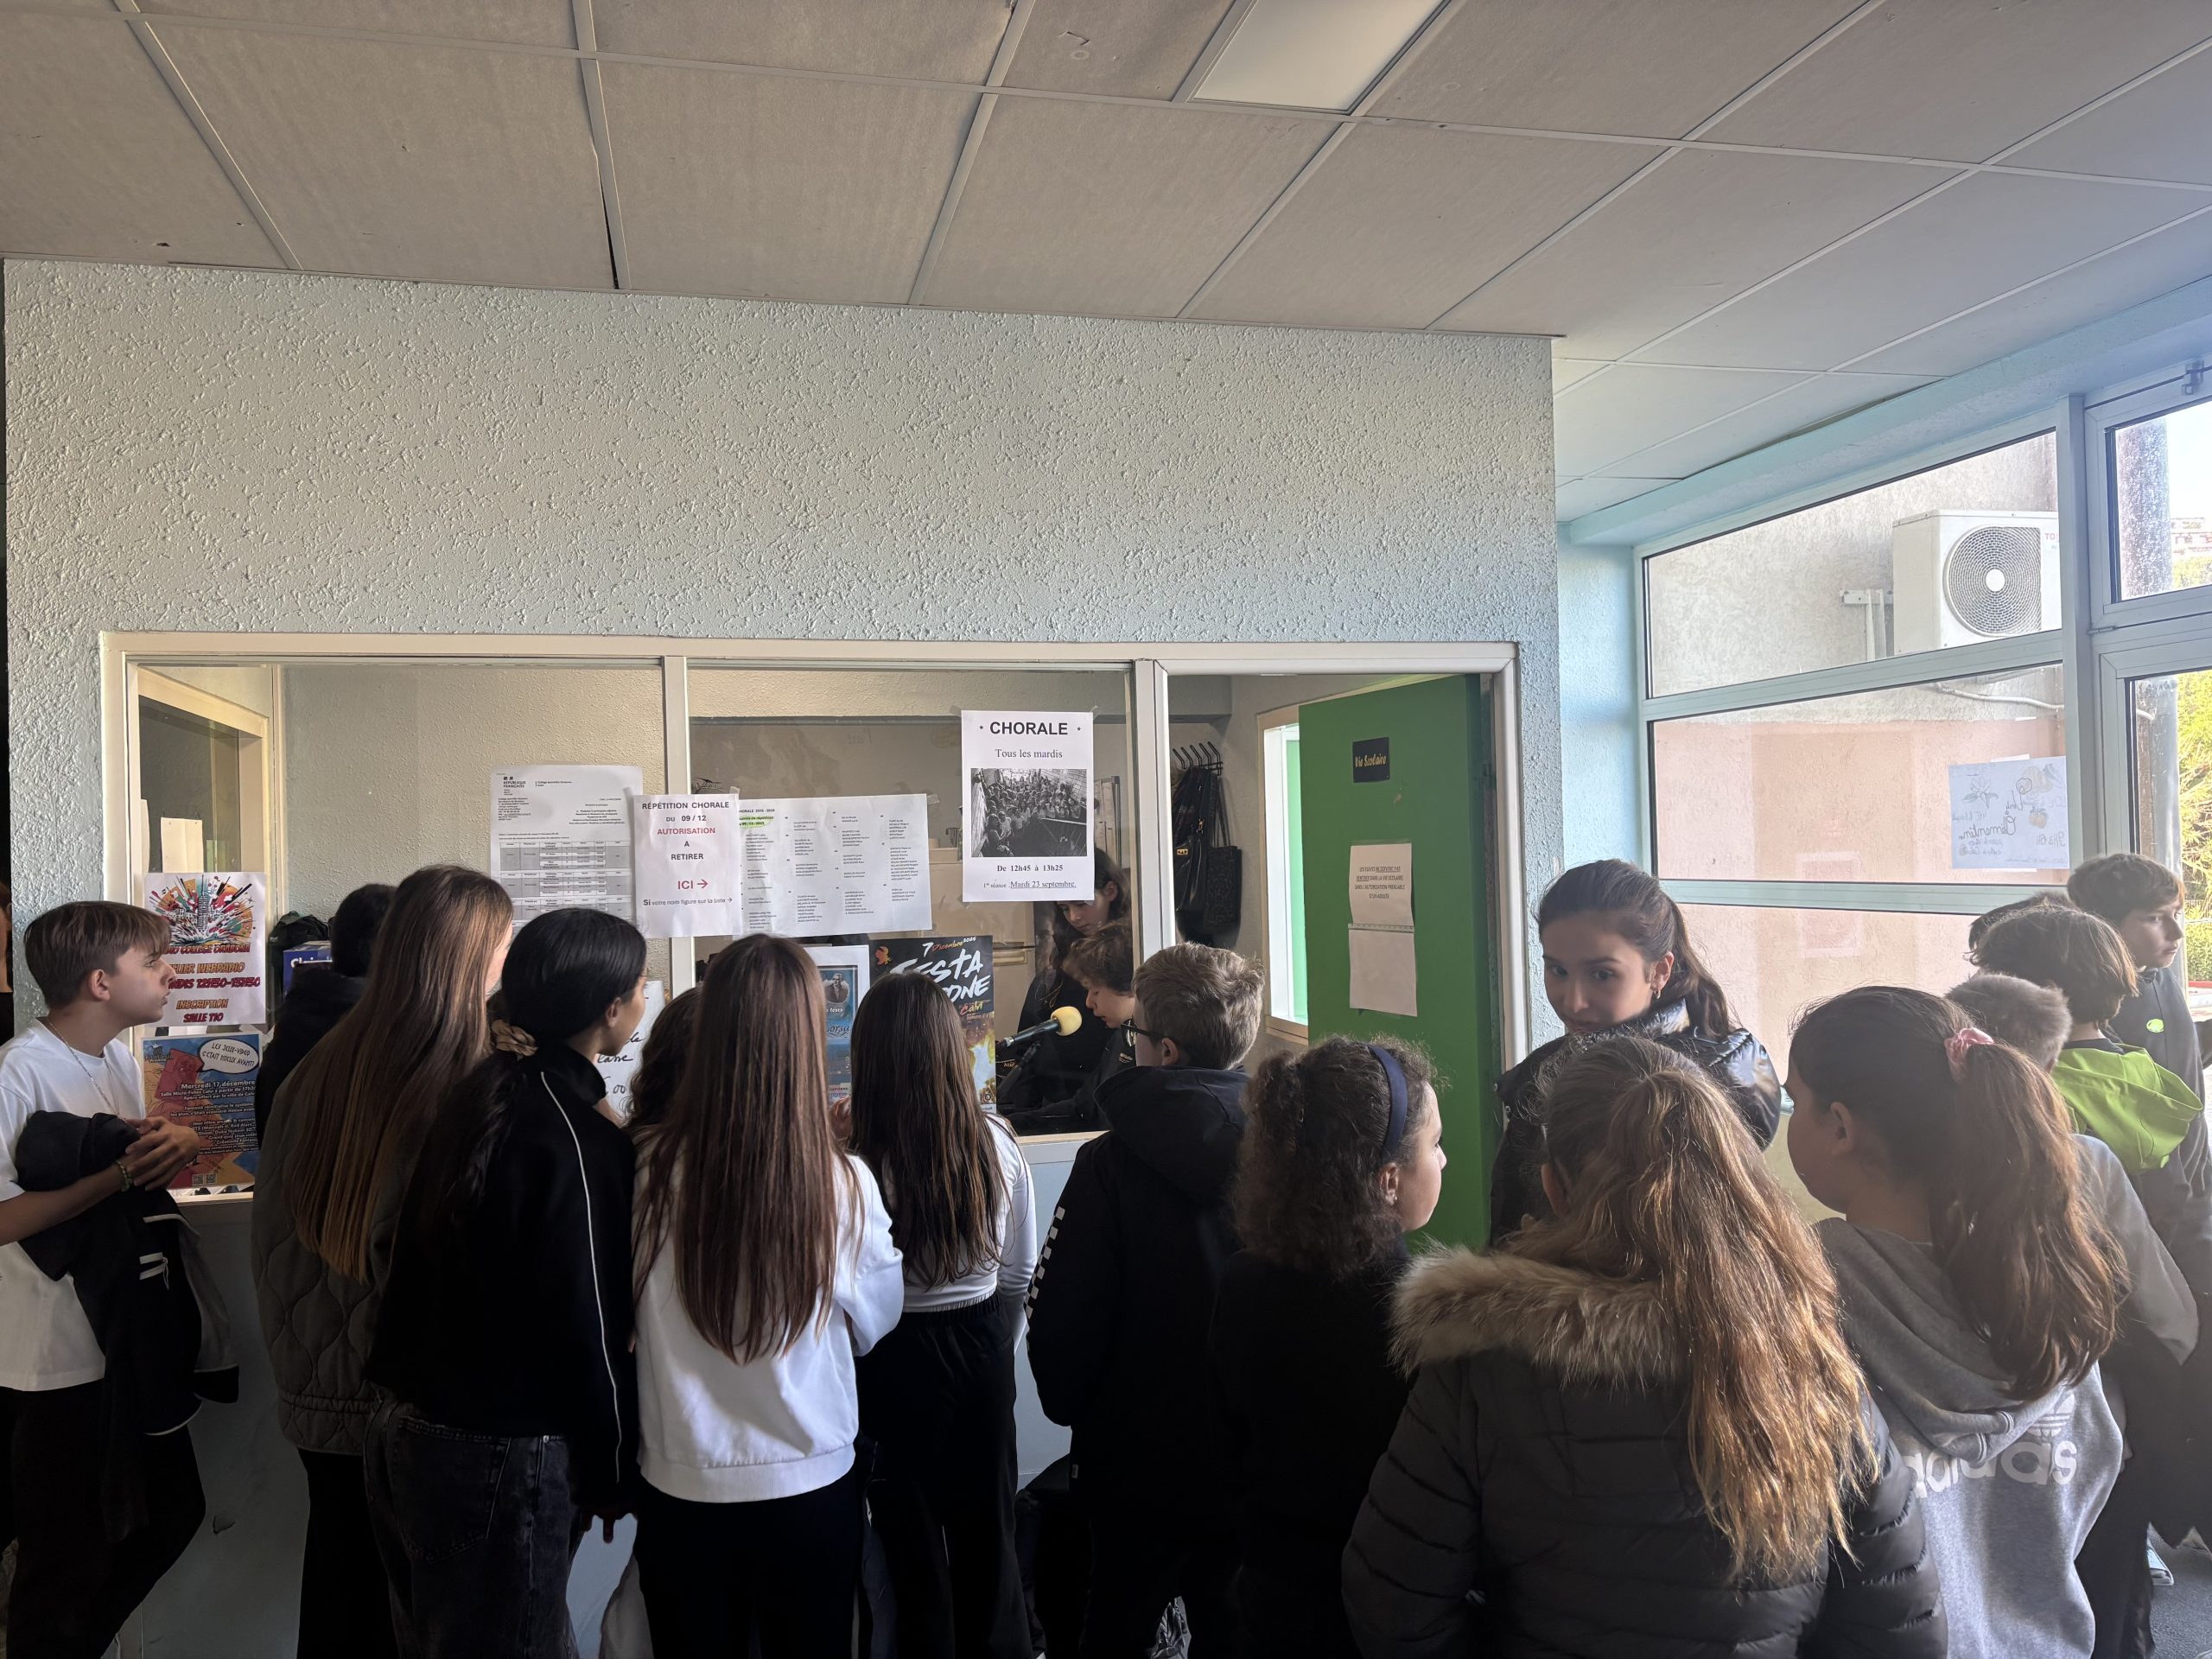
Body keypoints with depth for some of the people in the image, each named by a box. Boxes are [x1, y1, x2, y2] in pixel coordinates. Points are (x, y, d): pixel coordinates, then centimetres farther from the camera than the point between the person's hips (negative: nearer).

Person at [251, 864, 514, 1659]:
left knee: (342, 1585, 21)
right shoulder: (470, 1091, -23)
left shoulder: (321, 1068, -4)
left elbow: (274, 1233, 7)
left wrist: (295, 1351, 18)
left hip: (319, 1393, 5)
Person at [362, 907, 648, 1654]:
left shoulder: (481, 1095, 4)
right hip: (499, 1459, -8)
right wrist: (611, 1476, -7)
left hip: (406, 1432, 8)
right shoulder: (573, 1137, -21)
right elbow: (585, 1322, -18)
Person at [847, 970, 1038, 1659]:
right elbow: (1019, 1275, 1)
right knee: (986, 1530, 22)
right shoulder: (996, 1144, -12)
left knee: (915, 1542, 17)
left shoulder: (854, 1163, -24)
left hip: (896, 1363, -3)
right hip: (980, 1351, 3)